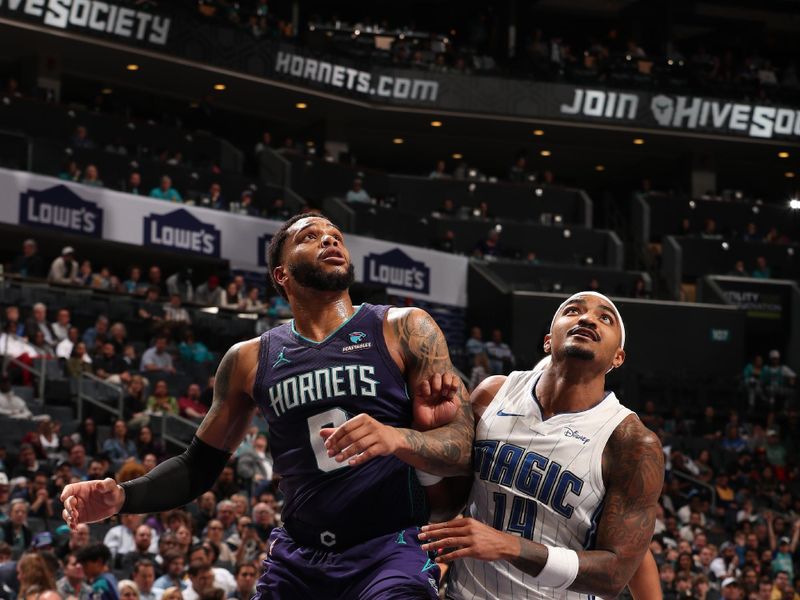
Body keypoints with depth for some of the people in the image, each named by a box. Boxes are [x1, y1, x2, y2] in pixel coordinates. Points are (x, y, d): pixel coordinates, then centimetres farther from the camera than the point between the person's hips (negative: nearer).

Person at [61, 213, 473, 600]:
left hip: (391, 552, -3)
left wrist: (394, 438, -25)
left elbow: (464, 447, -4)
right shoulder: (250, 360, 9)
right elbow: (199, 466, 18)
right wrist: (122, 497, 0)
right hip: (297, 560, 4)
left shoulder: (404, 330, 1)